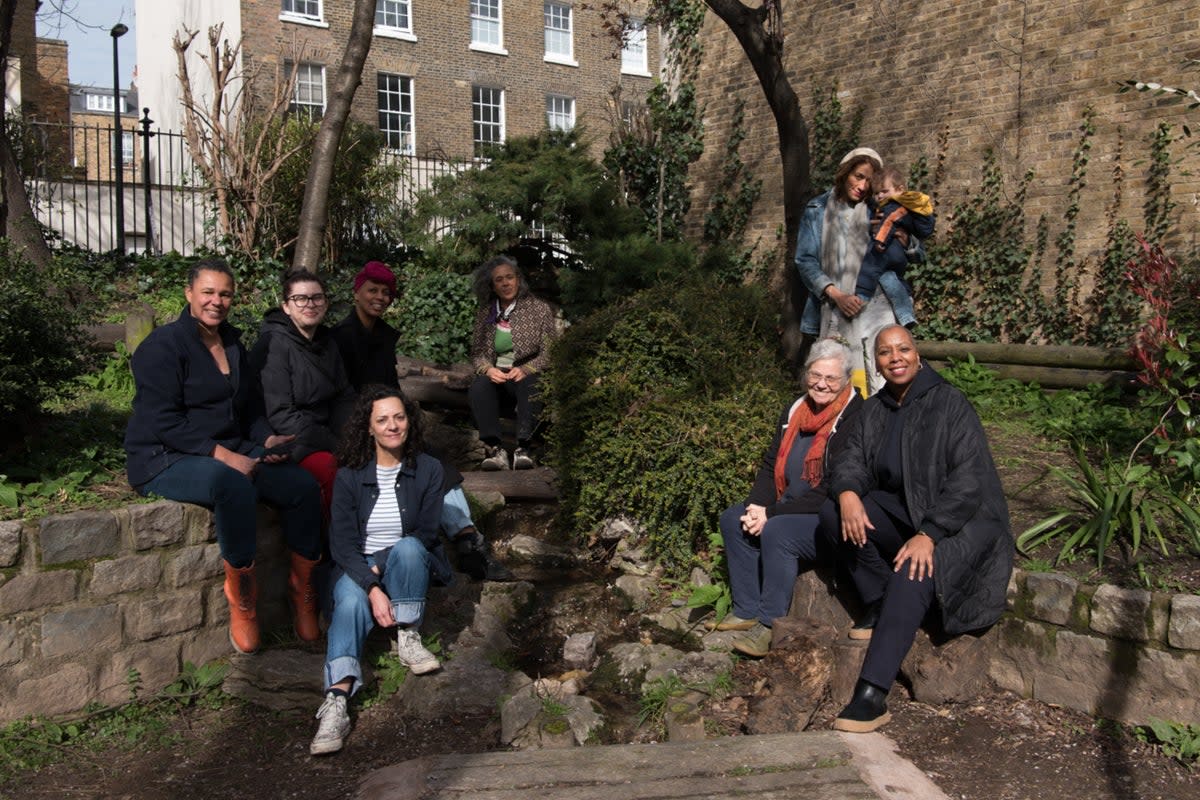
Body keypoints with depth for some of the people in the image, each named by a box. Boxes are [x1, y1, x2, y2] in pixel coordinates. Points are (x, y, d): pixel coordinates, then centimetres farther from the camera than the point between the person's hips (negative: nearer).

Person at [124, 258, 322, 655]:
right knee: (234, 486, -39)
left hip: (231, 452, 7)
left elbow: (252, 409, 19)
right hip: (166, 459, -7)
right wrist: (222, 454, -26)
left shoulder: (233, 344, 14)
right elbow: (164, 422, -17)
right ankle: (241, 596, -23)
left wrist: (267, 440, -3)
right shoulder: (163, 346, -9)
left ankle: (302, 590, -3)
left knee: (303, 485, -17)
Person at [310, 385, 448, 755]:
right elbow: (342, 542, -8)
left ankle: (408, 638, -18)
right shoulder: (349, 476, -2)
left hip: (410, 567, 1)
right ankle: (336, 703, -48)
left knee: (407, 548, -33)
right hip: (359, 568, 0)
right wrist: (373, 588, -23)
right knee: (350, 602, -33)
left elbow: (426, 533, -2)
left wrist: (382, 562, -14)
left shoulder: (428, 469, 0)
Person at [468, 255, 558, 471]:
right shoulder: (486, 313, 11)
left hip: (528, 374, -2)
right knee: (478, 387, -32)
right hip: (496, 374, 2)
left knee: (531, 386, -37)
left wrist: (524, 370, -18)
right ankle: (494, 449, -37)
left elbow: (549, 353, -1)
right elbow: (477, 353, 11)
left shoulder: (539, 308, 4)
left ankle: (523, 448, -38)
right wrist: (488, 370, -12)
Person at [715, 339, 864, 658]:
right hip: (790, 510, 9)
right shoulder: (795, 411, 9)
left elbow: (833, 491, -23)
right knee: (732, 519, -2)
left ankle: (771, 625, -17)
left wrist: (771, 514, -22)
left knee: (777, 532, -31)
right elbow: (771, 464, 11)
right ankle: (746, 611, 3)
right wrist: (757, 506, -9)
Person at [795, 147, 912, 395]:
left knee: (878, 383, -13)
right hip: (833, 312, 0)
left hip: (874, 308, 0)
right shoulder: (818, 210, 10)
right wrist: (836, 295, -10)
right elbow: (805, 260, 4)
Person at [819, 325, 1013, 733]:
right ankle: (880, 603, -7)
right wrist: (848, 492, -23)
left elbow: (968, 482, -19)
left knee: (912, 572, -34)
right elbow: (851, 462, 2)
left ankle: (872, 696, -38)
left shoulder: (950, 404, -12)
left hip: (960, 521, -6)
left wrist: (929, 535, -29)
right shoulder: (874, 411, 8)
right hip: (901, 512, 7)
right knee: (833, 512, -15)